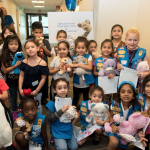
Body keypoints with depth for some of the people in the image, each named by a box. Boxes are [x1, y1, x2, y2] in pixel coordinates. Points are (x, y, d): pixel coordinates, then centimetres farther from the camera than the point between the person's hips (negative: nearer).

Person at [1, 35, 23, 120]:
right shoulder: (5, 56, -10)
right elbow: (4, 71, -14)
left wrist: (22, 64, -23)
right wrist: (16, 65, -24)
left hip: (20, 80, 0)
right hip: (11, 81, 0)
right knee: (13, 97, 18)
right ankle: (14, 112, 40)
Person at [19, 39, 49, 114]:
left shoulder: (42, 63, -18)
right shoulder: (24, 62, -5)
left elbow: (43, 78, -14)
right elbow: (21, 75, 0)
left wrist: (37, 90, -12)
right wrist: (20, 88, -4)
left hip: (36, 91, -4)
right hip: (25, 90, 4)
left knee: (37, 106, 17)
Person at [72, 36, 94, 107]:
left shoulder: (88, 57, -4)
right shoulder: (74, 58, 2)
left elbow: (90, 67, -19)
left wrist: (78, 65, -24)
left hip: (86, 83, -1)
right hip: (76, 83, 2)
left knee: (86, 99, 15)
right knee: (75, 99, 15)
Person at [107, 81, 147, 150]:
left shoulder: (136, 108, -15)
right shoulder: (115, 105, -14)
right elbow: (111, 117, -1)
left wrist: (140, 133, -23)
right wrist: (113, 125, -20)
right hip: (116, 129, -1)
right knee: (114, 142, -27)